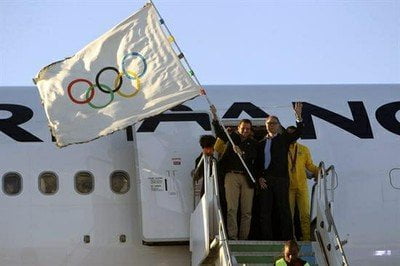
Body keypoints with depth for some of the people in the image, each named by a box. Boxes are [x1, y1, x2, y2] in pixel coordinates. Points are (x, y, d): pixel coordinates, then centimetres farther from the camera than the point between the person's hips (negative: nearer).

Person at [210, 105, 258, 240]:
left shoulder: (253, 143, 11)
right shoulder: (232, 137, 13)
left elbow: (253, 156, -7)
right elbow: (219, 132, 1)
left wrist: (242, 153, -26)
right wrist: (215, 117, -12)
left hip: (247, 178, 1)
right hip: (232, 175, -1)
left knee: (247, 211, -1)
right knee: (231, 208, -7)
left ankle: (243, 238, 2)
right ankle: (232, 236, -9)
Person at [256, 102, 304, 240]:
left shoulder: (284, 139, 10)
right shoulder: (262, 143, 17)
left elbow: (298, 133, -5)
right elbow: (258, 162, 15)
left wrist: (298, 115, -17)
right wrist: (260, 177, 0)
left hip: (280, 179, -3)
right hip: (264, 180, 3)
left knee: (283, 209, -5)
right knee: (265, 210, 2)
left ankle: (287, 237, -4)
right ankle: (266, 238, 5)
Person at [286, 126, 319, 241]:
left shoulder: (304, 149, 15)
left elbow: (310, 165, 13)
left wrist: (319, 171, -5)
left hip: (302, 186, 1)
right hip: (288, 186, -1)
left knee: (305, 214, -6)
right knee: (288, 214, -1)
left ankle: (306, 239, -8)